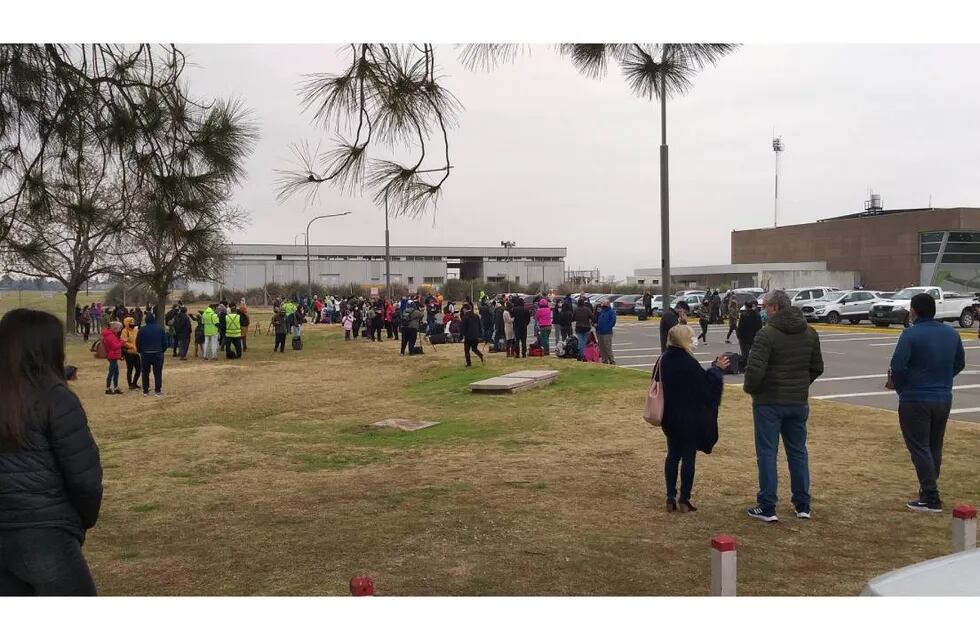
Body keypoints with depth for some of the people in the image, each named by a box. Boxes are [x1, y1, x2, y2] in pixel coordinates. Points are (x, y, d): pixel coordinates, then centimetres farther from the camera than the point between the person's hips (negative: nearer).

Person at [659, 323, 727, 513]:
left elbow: (657, 383, 11)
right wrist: (717, 368, 0)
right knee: (688, 457, 5)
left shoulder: (664, 360, 0)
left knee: (673, 455, 15)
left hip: (670, 417, 6)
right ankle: (684, 500, 8)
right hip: (690, 419, -6)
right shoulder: (689, 363, -21)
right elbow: (707, 385, -14)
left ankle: (671, 498, 14)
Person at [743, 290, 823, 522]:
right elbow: (817, 368, 13)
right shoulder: (810, 333, 6)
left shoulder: (767, 334, -17)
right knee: (798, 452, 15)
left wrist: (750, 388, -4)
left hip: (769, 402, -6)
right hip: (798, 402, 6)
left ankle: (767, 508, 5)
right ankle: (802, 505, 20)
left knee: (767, 453, 2)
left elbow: (754, 370, -22)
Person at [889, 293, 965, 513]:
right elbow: (959, 364, 15)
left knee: (920, 449, -2)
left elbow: (897, 366, -21)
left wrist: (900, 388, -3)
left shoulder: (911, 334, -16)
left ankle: (931, 499, -5)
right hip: (944, 399, 7)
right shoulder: (951, 333, 6)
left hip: (915, 401, -7)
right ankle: (929, 489, 27)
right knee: (935, 448, 17)